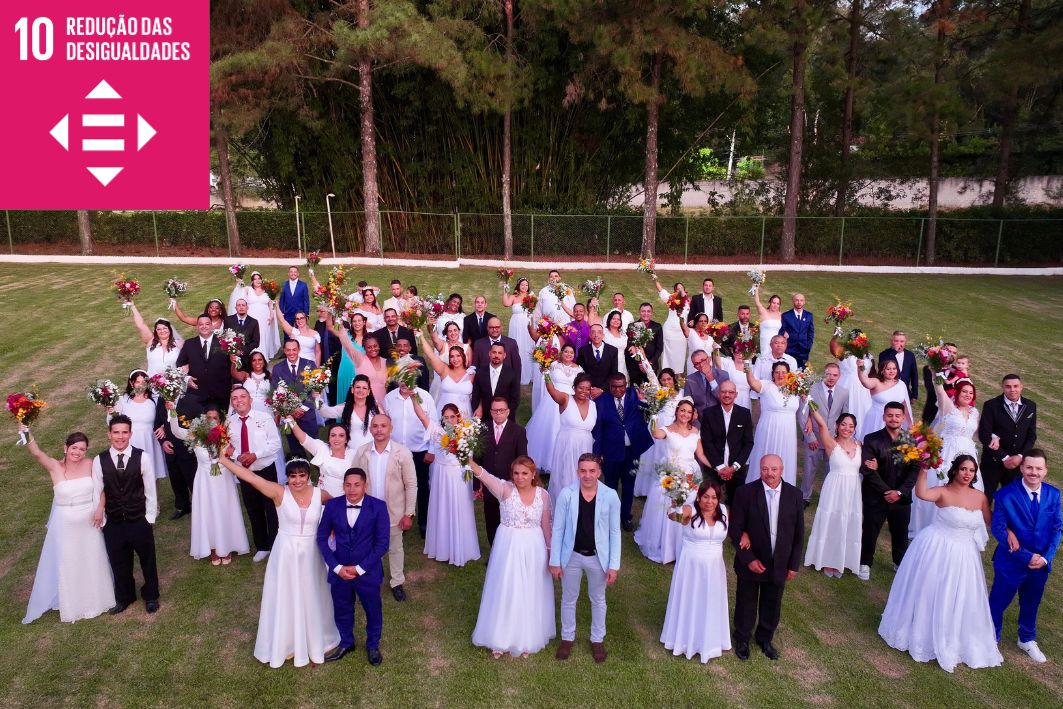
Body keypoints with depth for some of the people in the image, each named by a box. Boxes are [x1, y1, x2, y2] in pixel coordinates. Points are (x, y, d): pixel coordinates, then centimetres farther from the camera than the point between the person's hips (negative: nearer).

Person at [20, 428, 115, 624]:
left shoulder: (90, 465, -11)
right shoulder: (55, 467, -15)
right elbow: (37, 453, -33)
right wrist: (27, 434, -49)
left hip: (89, 523, 1)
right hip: (65, 525, -1)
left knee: (92, 563, 19)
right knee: (67, 565, 15)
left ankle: (95, 599, 43)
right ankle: (70, 604, 38)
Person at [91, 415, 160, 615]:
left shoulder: (142, 458, -13)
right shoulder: (99, 461, -8)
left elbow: (150, 491, -7)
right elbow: (97, 493, -2)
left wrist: (149, 519, -5)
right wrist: (99, 519, -1)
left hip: (140, 521, -1)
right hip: (113, 524, 1)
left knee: (148, 561, 17)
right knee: (119, 563, 19)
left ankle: (151, 596, 40)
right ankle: (124, 598, 43)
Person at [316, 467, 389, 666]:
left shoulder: (378, 506, -14)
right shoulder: (332, 505, -8)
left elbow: (382, 543, -13)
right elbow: (322, 538, -1)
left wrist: (360, 568, -15)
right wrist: (336, 567, -10)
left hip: (367, 571, -2)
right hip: (339, 571, 2)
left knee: (373, 611, 17)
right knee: (342, 611, 20)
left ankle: (373, 645, 42)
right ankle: (346, 643, 46)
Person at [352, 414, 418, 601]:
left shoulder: (402, 452, -14)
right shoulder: (362, 452, -6)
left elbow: (411, 485, -9)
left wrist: (409, 513, -10)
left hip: (394, 512, -2)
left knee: (395, 548, 15)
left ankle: (397, 583, 34)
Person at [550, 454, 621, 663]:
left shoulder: (610, 496, -15)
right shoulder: (566, 494, -16)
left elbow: (615, 532, -7)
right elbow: (557, 529, -7)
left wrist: (614, 565, -7)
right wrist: (555, 561, -5)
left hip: (598, 557, 0)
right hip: (572, 556, 0)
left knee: (598, 599, 21)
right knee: (569, 599, 19)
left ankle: (597, 640, 42)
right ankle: (567, 638, 42)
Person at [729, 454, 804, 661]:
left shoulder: (794, 494, -8)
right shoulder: (745, 492, -17)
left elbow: (798, 533, 0)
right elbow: (735, 529, -12)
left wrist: (794, 564, 1)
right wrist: (749, 559, -16)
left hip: (779, 564, 2)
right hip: (751, 562, -2)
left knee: (772, 605, 20)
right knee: (746, 604, 17)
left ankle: (765, 638, 45)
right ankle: (742, 639, 41)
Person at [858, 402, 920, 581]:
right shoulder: (871, 439, -11)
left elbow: (915, 469, -6)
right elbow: (867, 469, -16)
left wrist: (900, 492, -15)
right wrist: (886, 491, -17)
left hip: (901, 497, 2)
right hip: (875, 497, -2)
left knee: (901, 532, 17)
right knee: (870, 531, 10)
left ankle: (900, 562, 41)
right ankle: (865, 563, 29)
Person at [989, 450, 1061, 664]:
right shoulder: (1006, 494, -19)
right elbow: (998, 529, -20)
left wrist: (1046, 557, -12)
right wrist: (1027, 557, -20)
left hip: (1041, 563, 4)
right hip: (1012, 562, -4)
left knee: (1031, 604, 23)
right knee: (998, 602, 12)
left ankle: (1027, 640, 48)